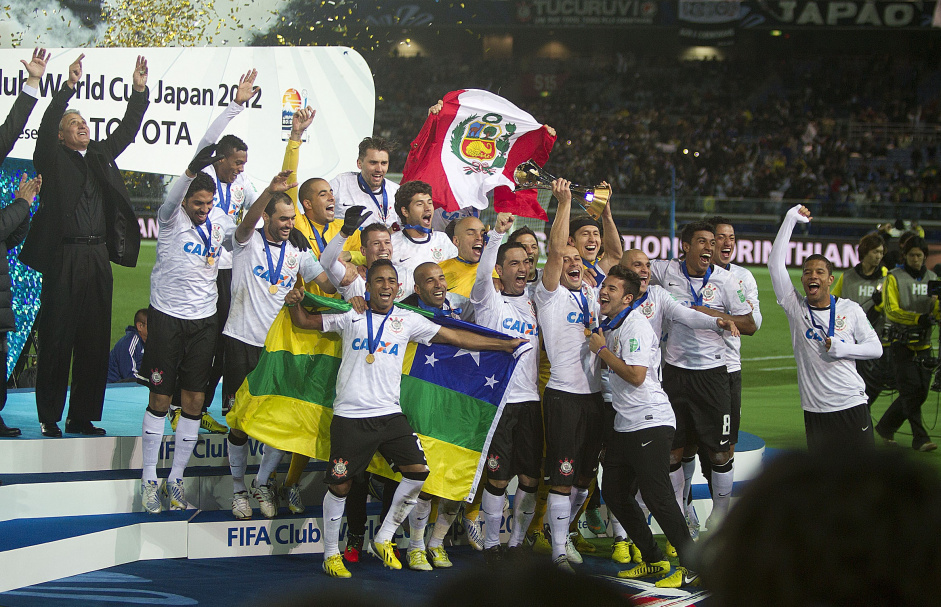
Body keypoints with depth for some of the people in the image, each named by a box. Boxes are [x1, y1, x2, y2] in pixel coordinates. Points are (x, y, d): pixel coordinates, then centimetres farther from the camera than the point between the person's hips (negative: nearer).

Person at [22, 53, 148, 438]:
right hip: (64, 258, -5)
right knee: (57, 338, -3)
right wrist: (69, 87, -21)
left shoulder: (101, 155, 18)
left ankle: (83, 417, 12)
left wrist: (139, 91, 5)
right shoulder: (54, 159, 4)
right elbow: (46, 127, -11)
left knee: (95, 341, 6)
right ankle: (49, 418, 2)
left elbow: (127, 131, 18)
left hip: (98, 258, 5)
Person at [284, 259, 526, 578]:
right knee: (340, 485, -1)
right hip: (350, 416, -3)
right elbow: (304, 321, 13)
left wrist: (505, 344, 12)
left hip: (389, 414, 3)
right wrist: (295, 304, -10)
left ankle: (383, 539, 10)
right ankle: (331, 554, 16)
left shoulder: (408, 320, 9)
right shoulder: (350, 317, 5)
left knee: (418, 471, -7)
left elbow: (456, 337, 12)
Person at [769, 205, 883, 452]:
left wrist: (843, 349, -10)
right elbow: (775, 264, -4)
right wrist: (790, 220, -4)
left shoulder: (850, 309, 5)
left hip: (852, 406, -1)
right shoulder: (795, 307, 4)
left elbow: (876, 348, 8)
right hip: (815, 411, 1)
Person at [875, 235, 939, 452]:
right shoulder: (894, 278, -1)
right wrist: (918, 318, -21)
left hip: (923, 344, 5)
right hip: (901, 343, -5)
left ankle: (886, 426, 22)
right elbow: (892, 310, -9)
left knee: (921, 392, 6)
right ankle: (920, 438, -11)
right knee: (911, 391, -11)